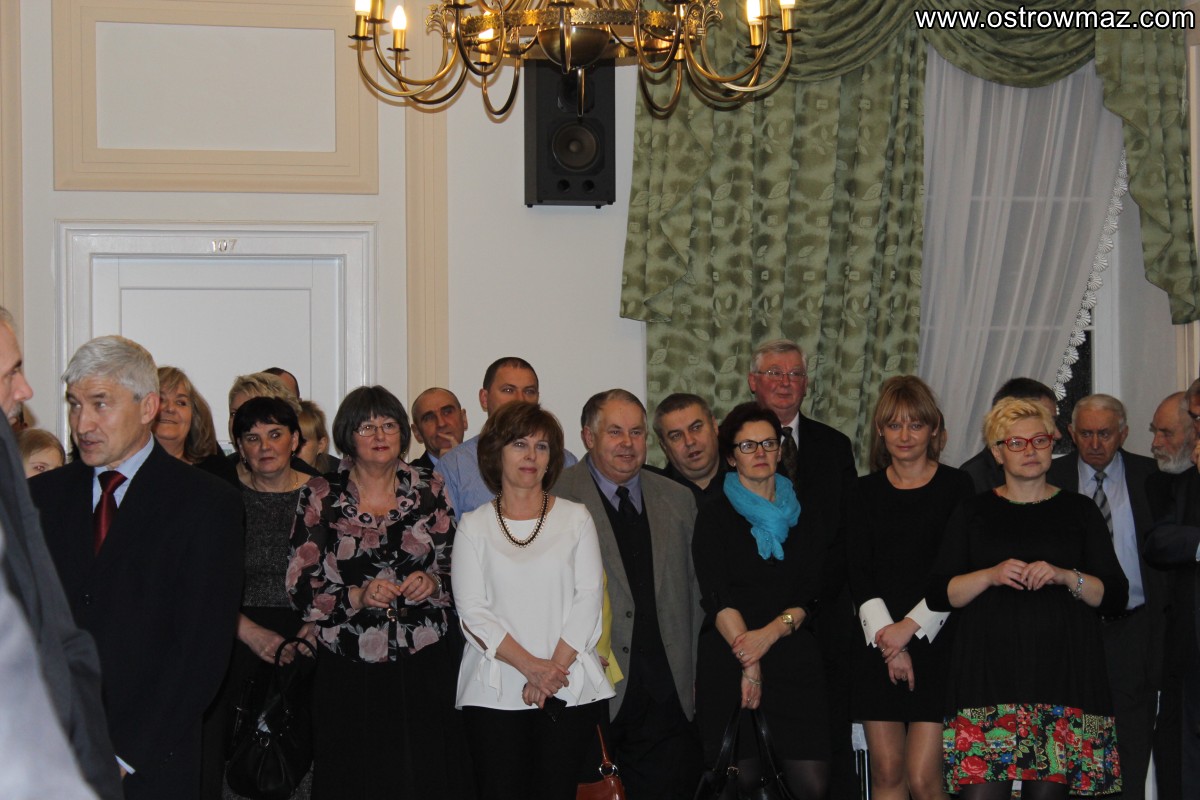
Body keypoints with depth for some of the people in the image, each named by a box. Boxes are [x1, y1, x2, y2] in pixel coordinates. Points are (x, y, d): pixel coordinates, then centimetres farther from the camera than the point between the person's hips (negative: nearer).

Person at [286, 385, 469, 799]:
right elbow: (300, 587, 0)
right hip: (348, 675, -1)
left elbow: (458, 569, 13)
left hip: (423, 670, 1)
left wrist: (433, 584, -8)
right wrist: (356, 597, -15)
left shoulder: (429, 492, 8)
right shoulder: (321, 496, 2)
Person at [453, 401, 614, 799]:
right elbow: (472, 611, -1)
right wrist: (530, 665, -13)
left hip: (568, 692, 1)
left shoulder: (575, 518, 11)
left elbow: (588, 597, 2)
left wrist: (555, 667, -10)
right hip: (494, 694, 0)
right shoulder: (475, 525, 8)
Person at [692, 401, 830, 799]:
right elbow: (716, 596, -4)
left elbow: (811, 594, 7)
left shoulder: (804, 519, 16)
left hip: (794, 658, 2)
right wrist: (748, 660, -15)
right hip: (729, 661, -2)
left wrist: (771, 632, -12)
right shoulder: (715, 516, 6)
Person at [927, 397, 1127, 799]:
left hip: (1062, 671, 0)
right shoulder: (973, 512, 12)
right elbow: (938, 595, 7)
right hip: (988, 671, 0)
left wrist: (1066, 577, -9)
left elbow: (1115, 596, 8)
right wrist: (990, 575, -9)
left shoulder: (1079, 510, 12)